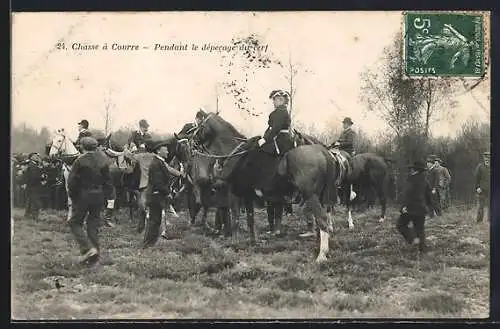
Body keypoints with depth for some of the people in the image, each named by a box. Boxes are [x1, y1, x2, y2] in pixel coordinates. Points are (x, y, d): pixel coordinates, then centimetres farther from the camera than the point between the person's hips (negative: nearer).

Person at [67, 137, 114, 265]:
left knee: (75, 223, 6)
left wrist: (72, 195, 3)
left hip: (82, 196, -5)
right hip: (98, 197, 5)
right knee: (93, 225, 10)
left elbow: (72, 182, -11)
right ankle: (94, 255, 10)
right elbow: (107, 182, 9)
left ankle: (88, 248, -11)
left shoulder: (80, 161, -10)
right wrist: (106, 196, 17)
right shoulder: (102, 162, 5)